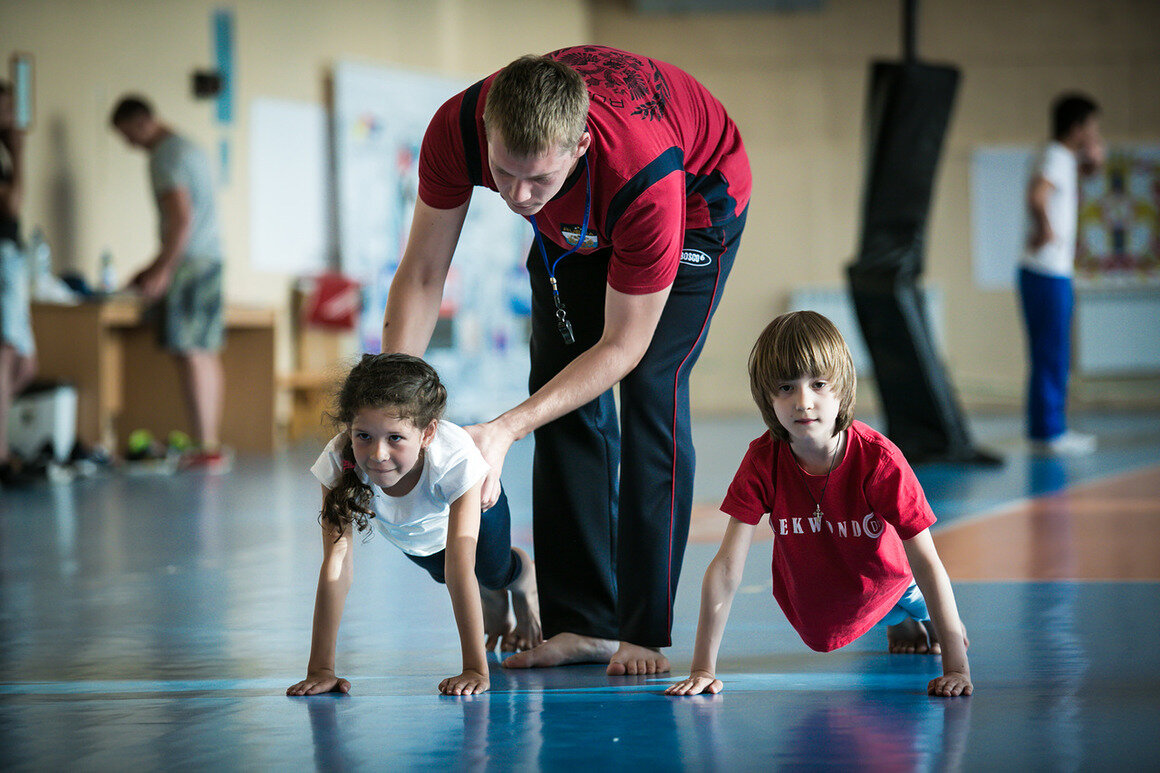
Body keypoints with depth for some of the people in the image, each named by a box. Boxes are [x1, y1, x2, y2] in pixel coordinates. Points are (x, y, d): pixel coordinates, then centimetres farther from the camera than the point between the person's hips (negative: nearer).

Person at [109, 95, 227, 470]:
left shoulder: (165, 157, -11)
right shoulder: (189, 149, 20)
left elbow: (182, 218, -20)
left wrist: (162, 270, -18)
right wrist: (156, 267, 27)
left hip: (189, 265, -10)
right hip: (210, 258, 10)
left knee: (190, 355, -11)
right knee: (207, 355, 8)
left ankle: (205, 449, -14)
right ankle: (212, 446, 8)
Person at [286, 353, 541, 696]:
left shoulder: (455, 458, -49)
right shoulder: (338, 462, -45)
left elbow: (460, 567, -50)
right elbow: (336, 566, -44)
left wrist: (475, 669, -53)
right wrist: (320, 669, -47)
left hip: (473, 503, -3)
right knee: (439, 571, 23)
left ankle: (524, 578, 42)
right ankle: (493, 604, 57)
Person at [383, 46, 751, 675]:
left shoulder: (646, 176, -46)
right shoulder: (457, 129, -35)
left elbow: (622, 345, -34)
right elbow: (421, 275, -22)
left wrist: (505, 430, -40)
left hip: (699, 194, -4)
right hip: (575, 223, 4)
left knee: (650, 388, -17)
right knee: (566, 399, -5)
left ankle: (645, 632, -13)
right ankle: (582, 623, 2)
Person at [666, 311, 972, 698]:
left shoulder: (879, 460, -35)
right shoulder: (763, 462, -30)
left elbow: (927, 563, -34)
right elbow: (726, 567, -29)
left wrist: (956, 666, -39)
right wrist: (703, 668, -33)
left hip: (882, 577, -1)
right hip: (808, 602, 1)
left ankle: (914, 608, 20)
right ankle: (897, 619, 42)